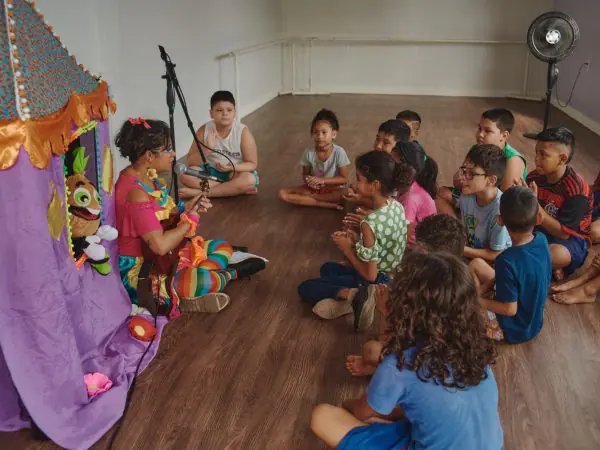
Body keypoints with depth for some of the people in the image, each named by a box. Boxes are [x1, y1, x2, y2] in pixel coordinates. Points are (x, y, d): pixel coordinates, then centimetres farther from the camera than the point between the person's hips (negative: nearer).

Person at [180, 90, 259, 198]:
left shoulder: (243, 132, -14)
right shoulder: (204, 130, -9)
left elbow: (252, 164, -12)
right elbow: (191, 162, -9)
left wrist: (232, 168, -30)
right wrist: (207, 149, -27)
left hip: (236, 173, -2)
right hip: (211, 172, 2)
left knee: (249, 180, -35)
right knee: (186, 175, -25)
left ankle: (200, 192, -27)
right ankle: (235, 189, -22)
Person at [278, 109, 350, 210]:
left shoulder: (339, 152, -17)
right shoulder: (308, 152, -11)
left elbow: (344, 179, -14)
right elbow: (305, 174, 2)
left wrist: (322, 180, -25)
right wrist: (308, 180, -23)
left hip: (333, 188, -3)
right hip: (313, 187, 3)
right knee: (283, 194, -20)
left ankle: (308, 195, -17)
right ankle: (327, 204, -25)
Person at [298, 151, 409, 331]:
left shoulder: (370, 224, -31)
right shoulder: (397, 207, -6)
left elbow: (370, 275, -24)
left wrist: (347, 249, -12)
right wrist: (358, 239, 1)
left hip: (376, 284, -8)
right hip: (392, 277, 8)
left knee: (304, 288, 5)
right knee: (327, 268, 28)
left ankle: (351, 294, -16)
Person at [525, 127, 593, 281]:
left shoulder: (577, 190, -24)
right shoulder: (535, 177, -6)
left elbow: (563, 232, -26)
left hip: (572, 239, -6)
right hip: (541, 229, 6)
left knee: (556, 255, -40)